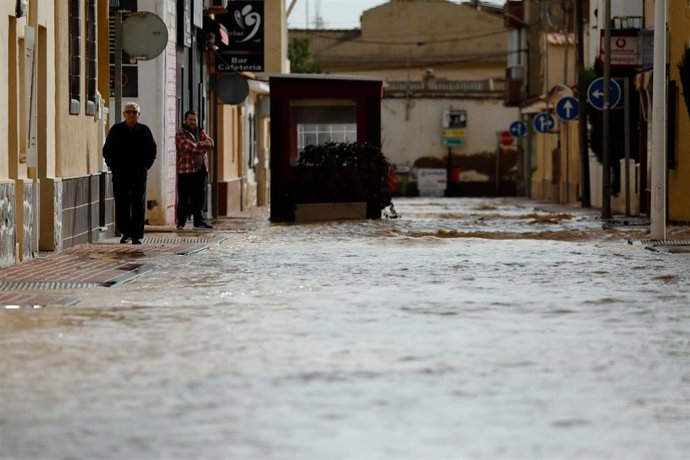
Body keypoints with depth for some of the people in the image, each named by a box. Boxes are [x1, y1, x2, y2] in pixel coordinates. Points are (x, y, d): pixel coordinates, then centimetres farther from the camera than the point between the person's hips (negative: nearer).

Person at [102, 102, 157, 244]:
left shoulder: (144, 130, 5)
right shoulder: (116, 130, 5)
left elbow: (152, 151, 10)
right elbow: (107, 151, 9)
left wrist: (145, 166, 2)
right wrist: (113, 166, 2)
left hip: (139, 174, -1)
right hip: (120, 174, 1)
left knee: (138, 205, -2)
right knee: (121, 204, 1)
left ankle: (137, 235, 1)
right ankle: (126, 233, 9)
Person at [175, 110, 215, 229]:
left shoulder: (201, 133, 18)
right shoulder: (181, 134, -2)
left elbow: (210, 143, 0)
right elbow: (190, 147, -18)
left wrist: (197, 145, -14)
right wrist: (203, 146, -7)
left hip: (201, 170, 6)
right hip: (186, 171, -6)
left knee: (199, 197, 8)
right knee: (184, 199, -3)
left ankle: (199, 221, 15)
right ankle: (181, 223, 1)